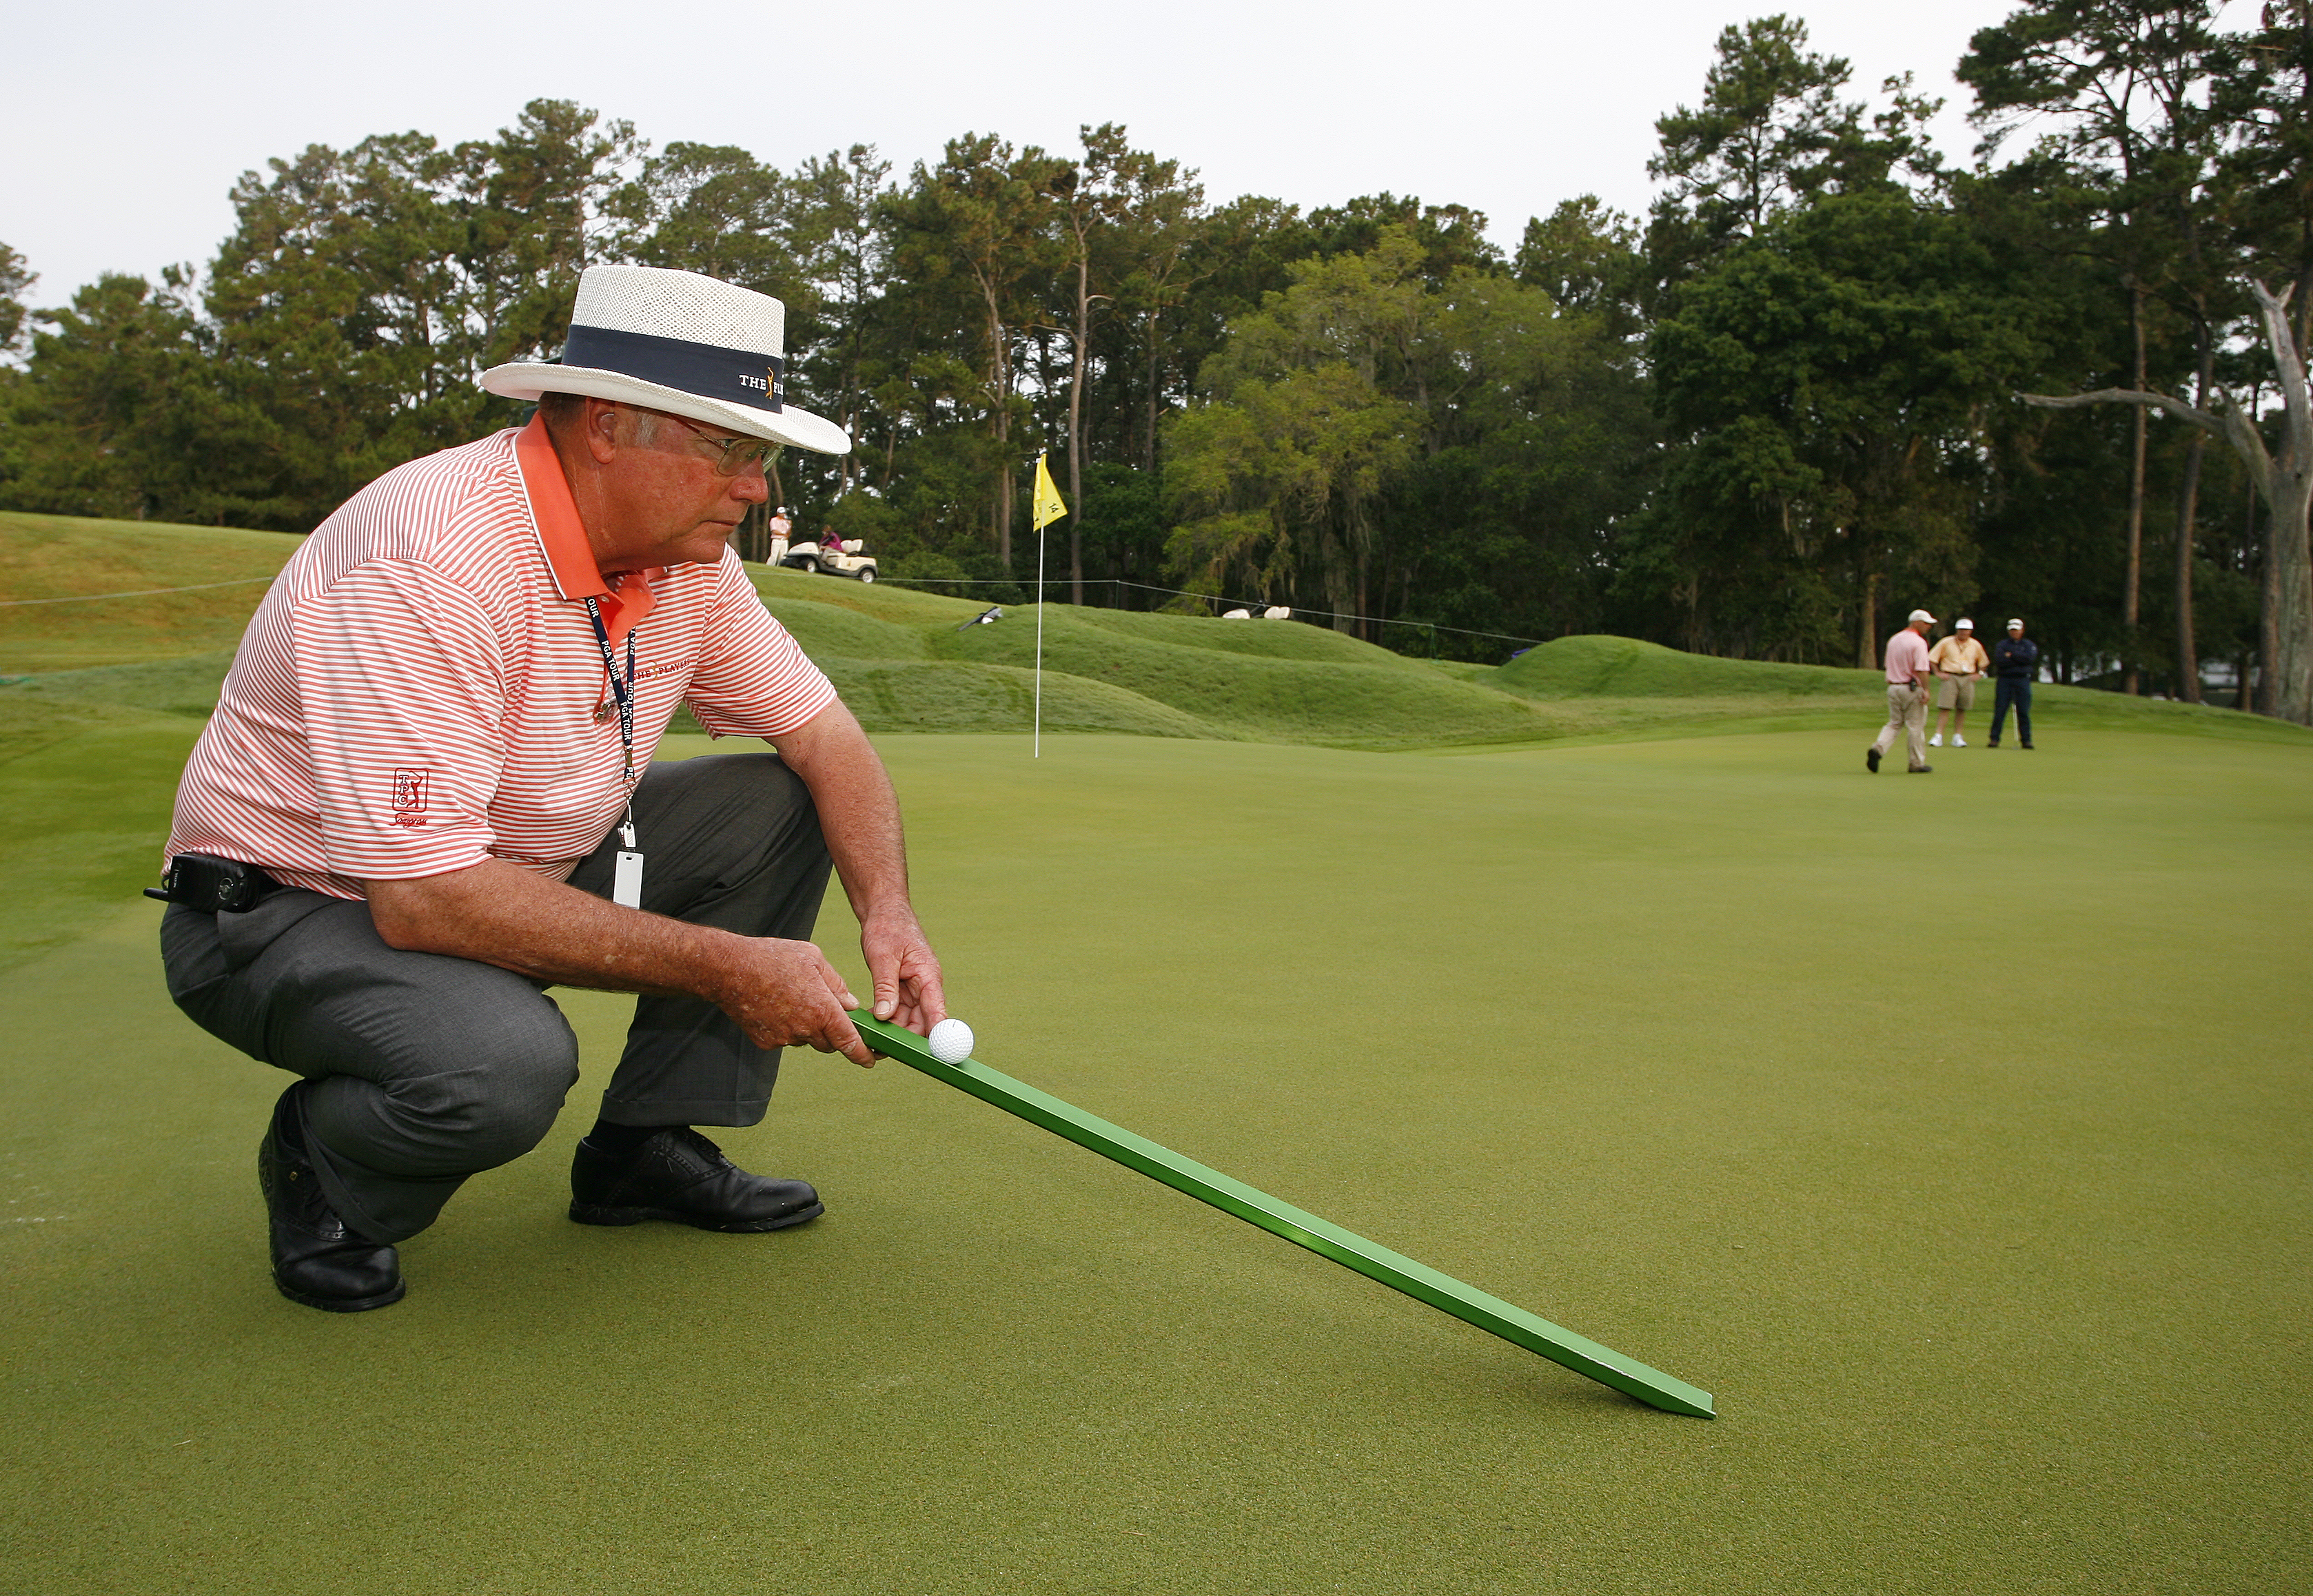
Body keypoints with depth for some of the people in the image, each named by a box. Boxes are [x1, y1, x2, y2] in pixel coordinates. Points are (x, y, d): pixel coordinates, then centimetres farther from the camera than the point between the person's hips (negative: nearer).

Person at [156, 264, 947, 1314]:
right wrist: (723, 966, -31)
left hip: (521, 869, 8)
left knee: (776, 806, -3)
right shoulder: (435, 559, -32)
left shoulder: (685, 553, -6)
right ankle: (322, 1161, -1)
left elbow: (821, 729, 3)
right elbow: (428, 898, -36)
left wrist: (886, 910, -16)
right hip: (293, 911, -8)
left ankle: (646, 1148, 3)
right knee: (503, 1061, -37)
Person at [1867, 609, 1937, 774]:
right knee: (1916, 726, 3)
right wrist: (1926, 690, -20)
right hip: (1912, 688, -7)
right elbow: (1921, 669, -20)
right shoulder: (1918, 642, -13)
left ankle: (1878, 749, -12)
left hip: (1893, 687, 7)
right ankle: (1917, 764, 9)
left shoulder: (1894, 640, 11)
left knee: (1894, 723, 12)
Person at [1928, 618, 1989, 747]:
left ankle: (1957, 737, 9)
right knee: (1944, 708, -10)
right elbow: (1932, 659, 4)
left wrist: (1979, 674, 12)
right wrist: (1938, 673, -1)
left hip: (1968, 679, 3)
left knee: (1962, 709, 3)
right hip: (1950, 677, -3)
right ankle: (1938, 736, -11)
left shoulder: (1976, 645, 12)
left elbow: (1983, 662, 25)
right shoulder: (1946, 643, 2)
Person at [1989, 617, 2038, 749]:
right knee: (2000, 711, -5)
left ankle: (2026, 740, 2)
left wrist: (2011, 656, -5)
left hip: (2023, 680, 0)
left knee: (2024, 712, -1)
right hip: (2004, 680, 0)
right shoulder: (2001, 645, 12)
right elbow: (1999, 661, -6)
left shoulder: (2029, 645, 14)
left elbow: (2030, 658, -7)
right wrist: (2019, 659, -6)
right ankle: (1994, 739, -3)